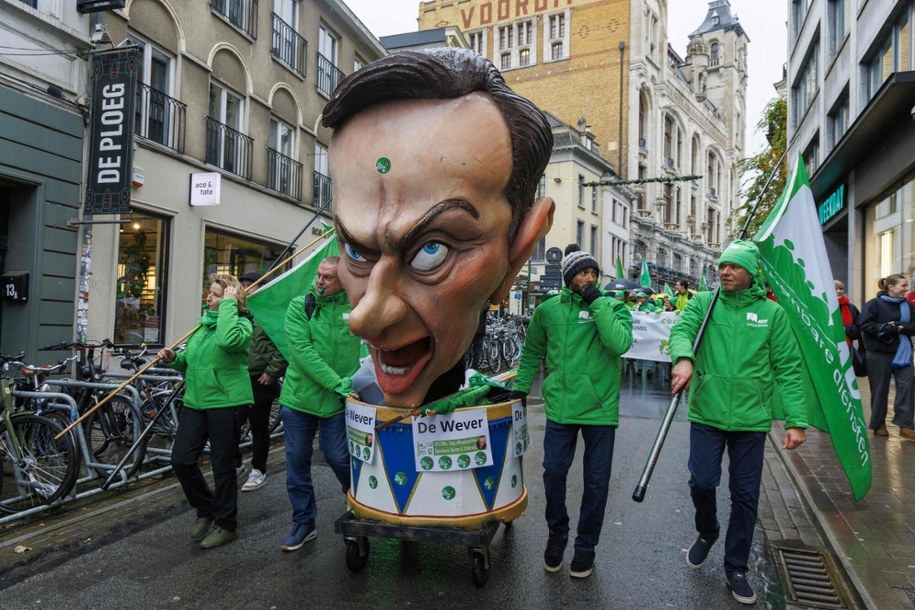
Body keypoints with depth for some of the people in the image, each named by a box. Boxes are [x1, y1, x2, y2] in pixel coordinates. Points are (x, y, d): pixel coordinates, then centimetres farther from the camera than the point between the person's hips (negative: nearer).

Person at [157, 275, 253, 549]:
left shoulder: (241, 323, -9)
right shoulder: (204, 324, 14)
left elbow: (228, 340, -34)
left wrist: (228, 303, -24)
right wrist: (174, 359, 2)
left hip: (225, 403, -7)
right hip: (195, 401, 7)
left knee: (223, 465, 3)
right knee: (181, 460, 3)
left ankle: (225, 524, 22)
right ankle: (205, 508, 27)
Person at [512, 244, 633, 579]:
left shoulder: (612, 307, -2)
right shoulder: (548, 310, 3)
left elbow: (620, 343, -21)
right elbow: (532, 352, 15)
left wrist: (598, 303, -19)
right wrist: (520, 386, 11)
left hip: (600, 408, -1)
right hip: (560, 406, 1)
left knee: (596, 481, 7)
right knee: (554, 471, 6)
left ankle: (586, 545, 27)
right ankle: (557, 533, 31)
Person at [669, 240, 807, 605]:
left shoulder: (772, 313, 1)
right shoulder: (703, 302, 1)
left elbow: (788, 369, 0)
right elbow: (682, 330, -16)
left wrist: (796, 420, -6)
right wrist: (684, 357, -39)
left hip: (751, 419, 1)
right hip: (706, 414, 0)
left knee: (745, 495, 8)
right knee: (702, 482, -2)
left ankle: (736, 568, 28)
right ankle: (706, 533, 32)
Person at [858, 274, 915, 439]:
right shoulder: (874, 304, -8)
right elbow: (864, 324, -16)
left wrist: (900, 327, -15)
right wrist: (889, 328, -19)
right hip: (880, 353, -4)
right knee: (880, 390, 4)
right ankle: (878, 425, 17)